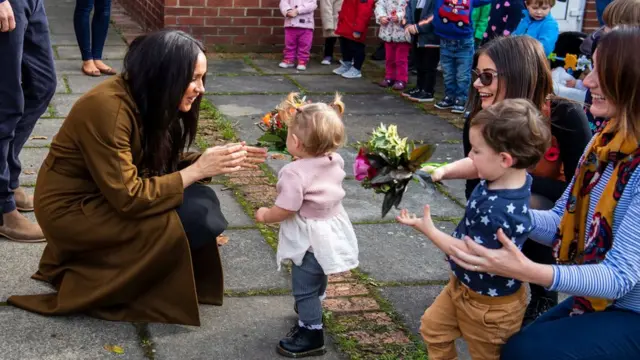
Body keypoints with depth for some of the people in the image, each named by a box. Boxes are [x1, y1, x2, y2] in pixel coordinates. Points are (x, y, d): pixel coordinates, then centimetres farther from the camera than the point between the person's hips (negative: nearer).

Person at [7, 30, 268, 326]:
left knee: (203, 201, -9)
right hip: (72, 209, -8)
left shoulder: (148, 100, -2)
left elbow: (162, 164, 4)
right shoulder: (108, 108, -28)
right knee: (194, 217, -22)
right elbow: (128, 198, -29)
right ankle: (93, 287, -6)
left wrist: (212, 160, -10)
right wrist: (196, 170, -26)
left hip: (108, 196, 9)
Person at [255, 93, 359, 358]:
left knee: (304, 288, 7)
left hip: (310, 239, -9)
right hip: (332, 230, 9)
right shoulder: (335, 161, -7)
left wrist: (264, 215, -7)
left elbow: (285, 210, -28)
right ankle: (309, 314, 52)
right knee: (316, 281, 30)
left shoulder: (296, 172, -31)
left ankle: (312, 336, 16)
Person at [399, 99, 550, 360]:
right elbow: (472, 166, 9)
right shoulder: (512, 174, -12)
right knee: (433, 327, 27)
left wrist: (428, 229, -21)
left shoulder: (498, 212, -40)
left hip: (488, 304, -9)